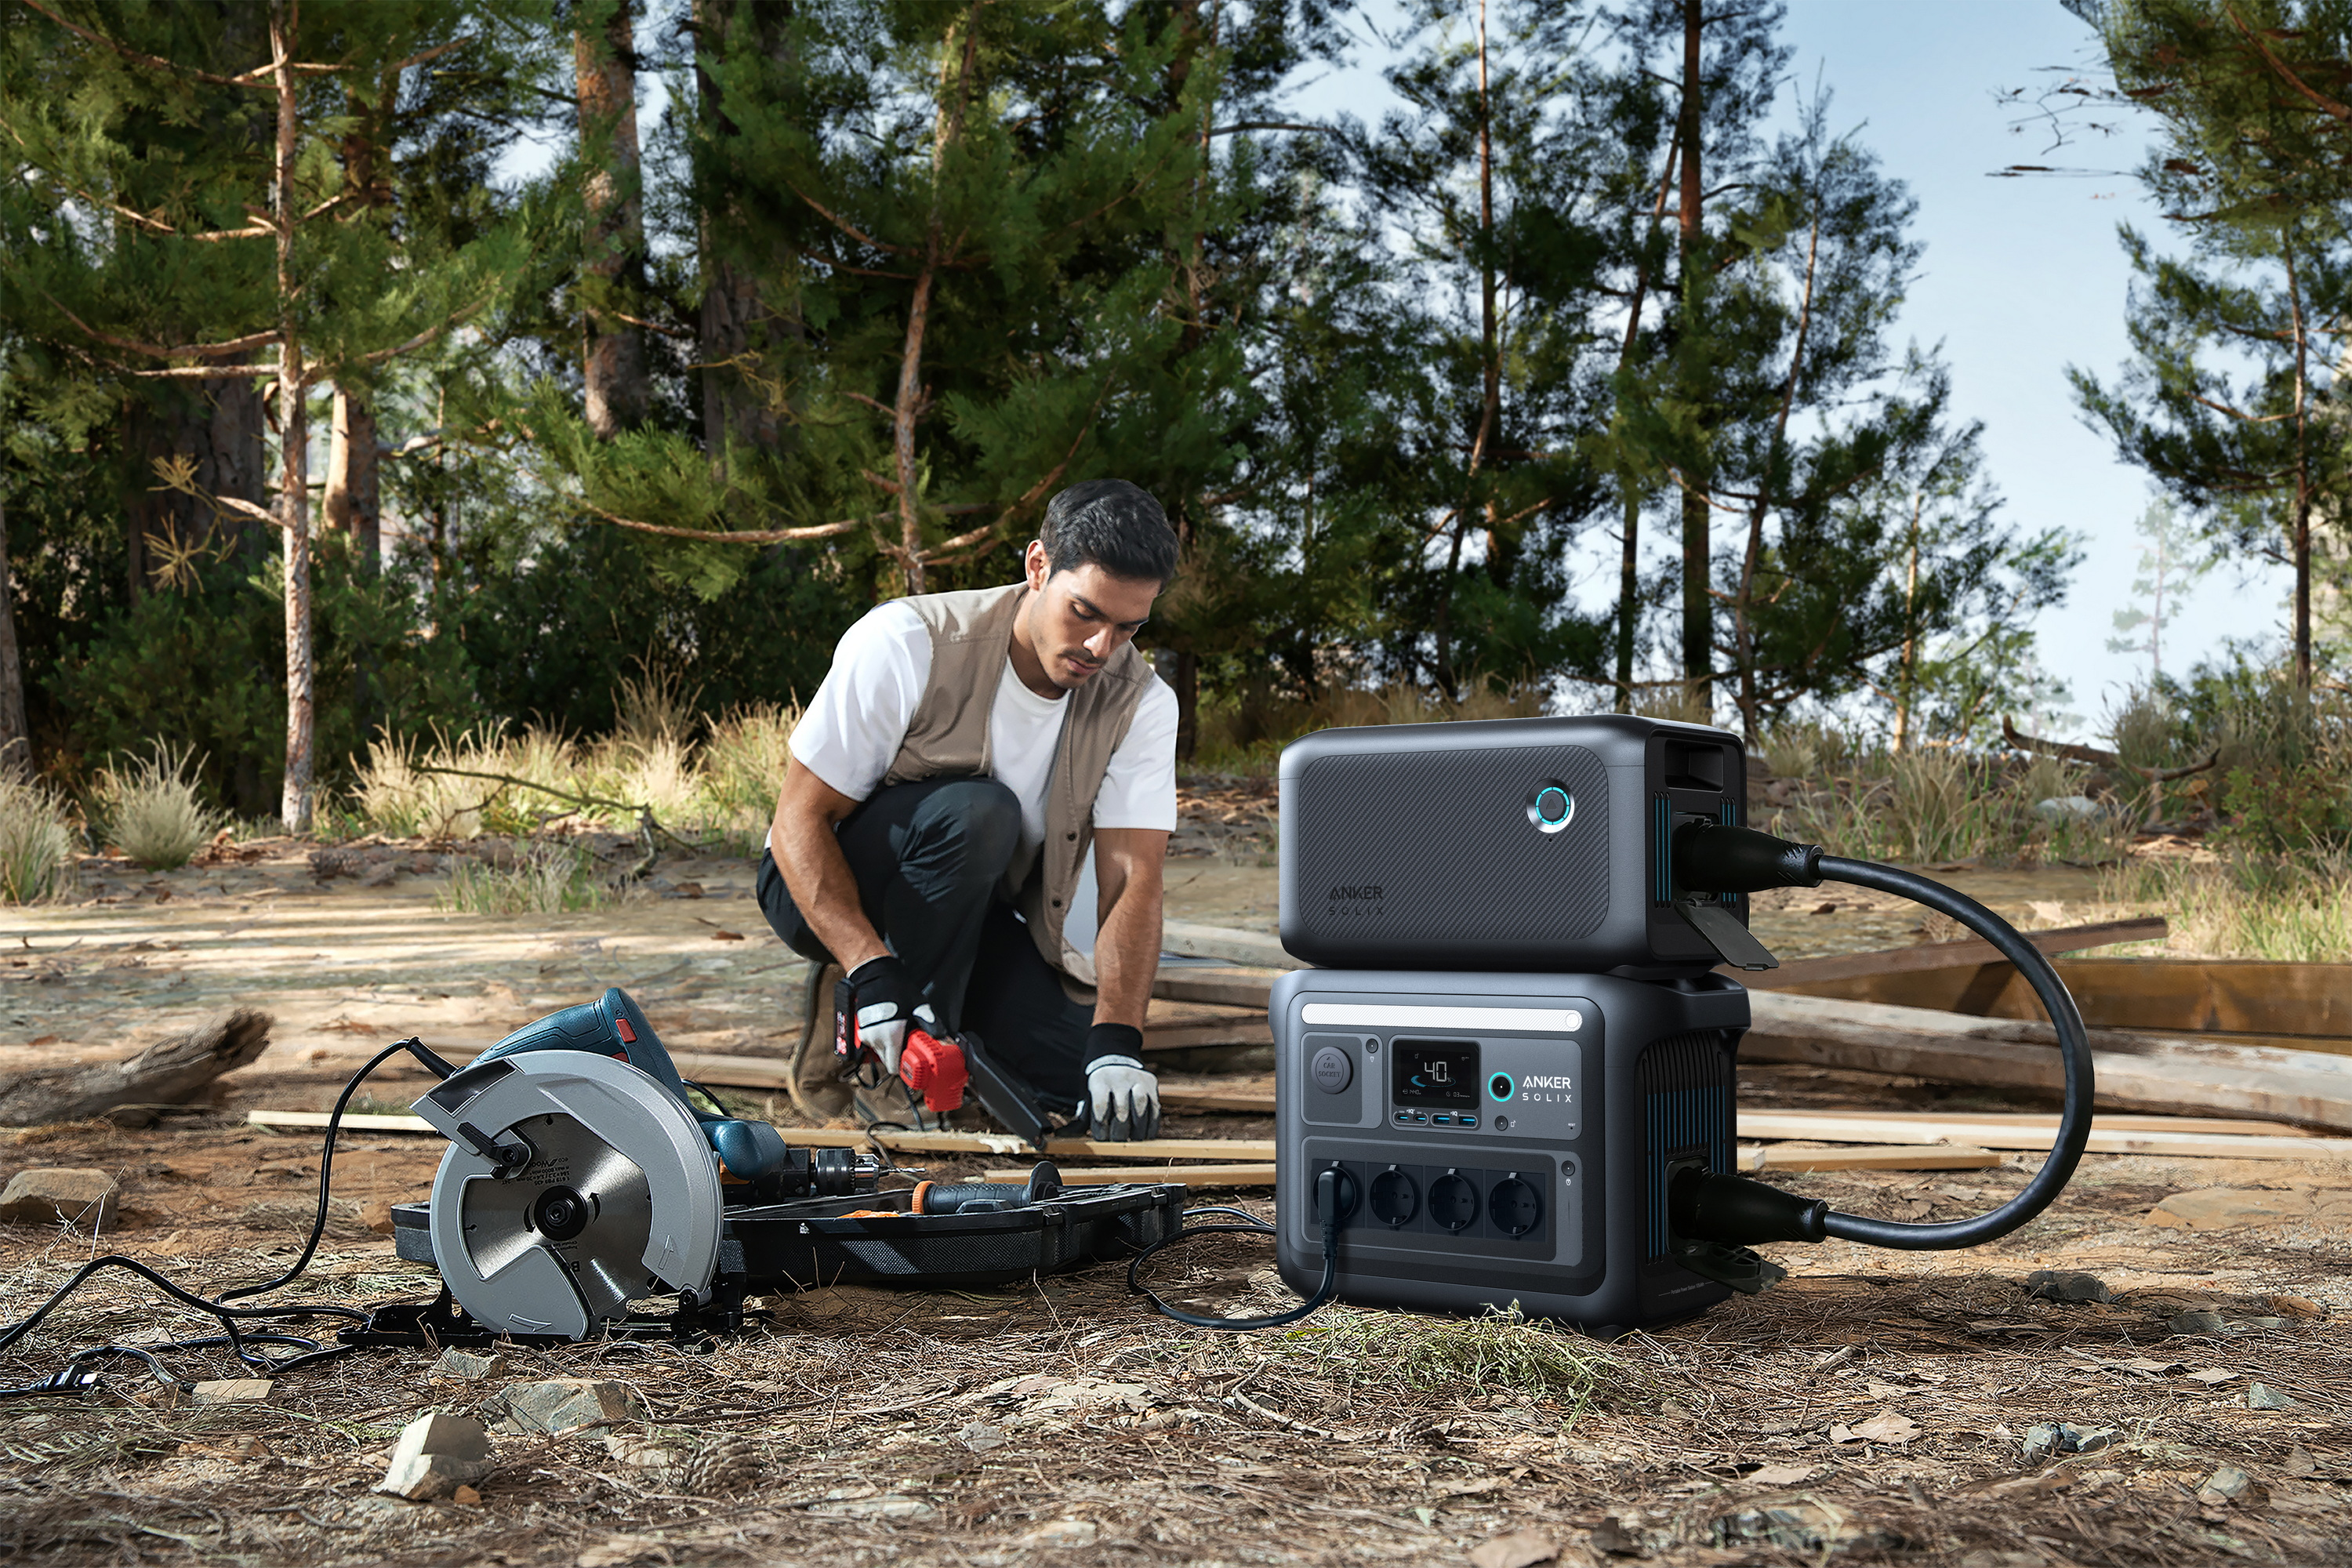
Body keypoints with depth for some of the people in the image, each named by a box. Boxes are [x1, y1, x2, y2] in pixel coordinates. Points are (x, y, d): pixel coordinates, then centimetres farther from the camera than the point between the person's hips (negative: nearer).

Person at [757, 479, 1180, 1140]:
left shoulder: (1141, 703, -14)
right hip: (829, 888, -4)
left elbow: (1132, 877, -21)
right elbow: (798, 820, -23)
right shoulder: (908, 644, -25)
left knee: (1105, 1085, -18)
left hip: (973, 919, 4)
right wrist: (874, 972, -37)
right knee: (978, 812, -35)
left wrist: (1117, 1041, -37)